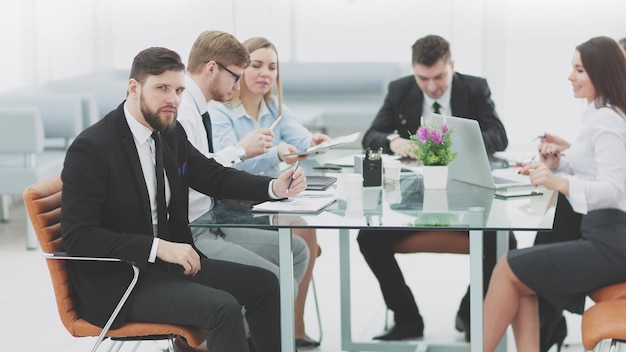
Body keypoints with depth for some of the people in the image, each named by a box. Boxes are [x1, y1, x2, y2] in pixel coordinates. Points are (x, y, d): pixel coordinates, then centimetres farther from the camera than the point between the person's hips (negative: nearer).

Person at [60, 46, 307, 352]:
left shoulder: (171, 135, 5)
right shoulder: (90, 148, -17)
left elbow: (216, 177, 15)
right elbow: (78, 236, -22)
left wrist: (276, 187, -5)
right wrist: (158, 247, -28)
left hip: (167, 262, 8)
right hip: (115, 281, -8)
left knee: (262, 283, 1)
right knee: (223, 308, -24)